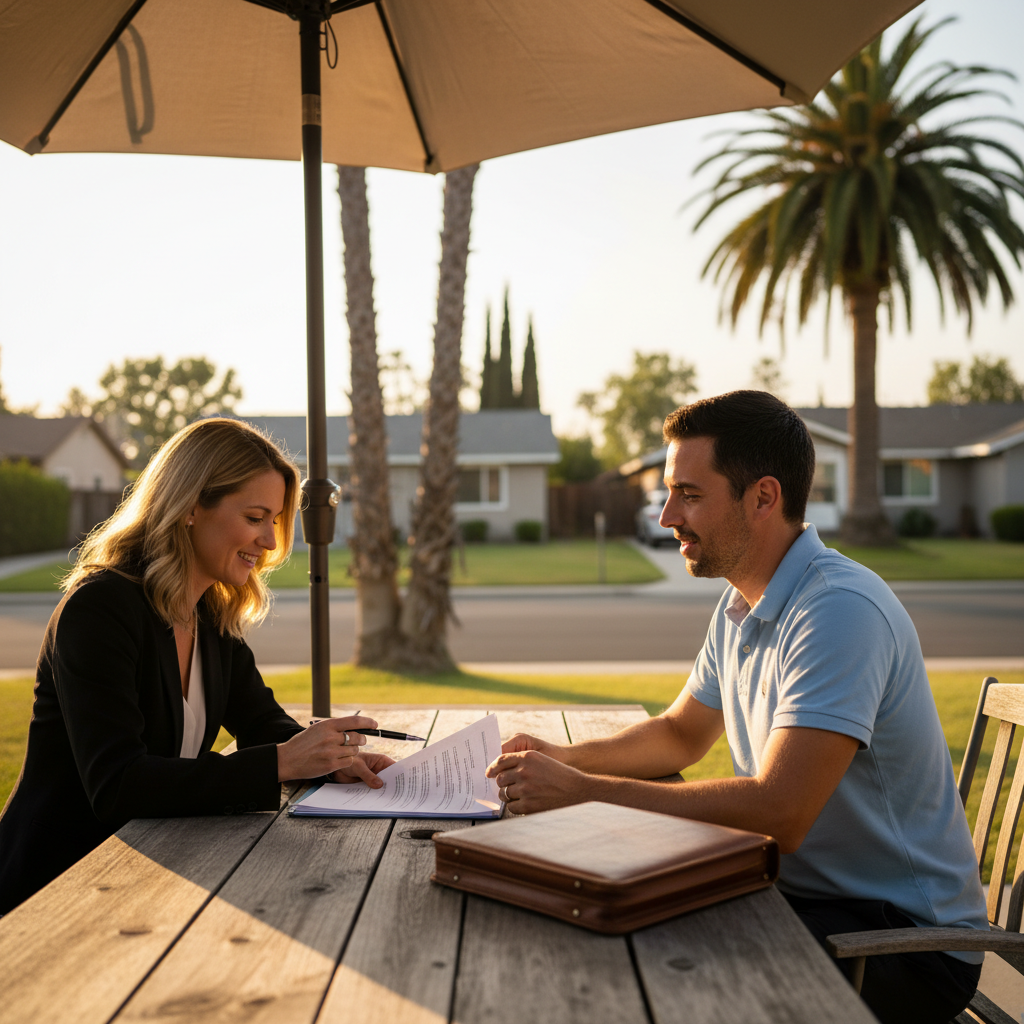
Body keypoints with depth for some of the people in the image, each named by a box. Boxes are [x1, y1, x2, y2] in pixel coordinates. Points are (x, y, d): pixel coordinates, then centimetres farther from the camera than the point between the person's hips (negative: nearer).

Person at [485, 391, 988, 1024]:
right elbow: (682, 734, 20)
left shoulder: (840, 610, -24)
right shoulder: (742, 605, 6)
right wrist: (567, 758, 1)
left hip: (905, 936, -8)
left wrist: (583, 792, -28)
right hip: (799, 891, 8)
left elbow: (777, 813, -32)